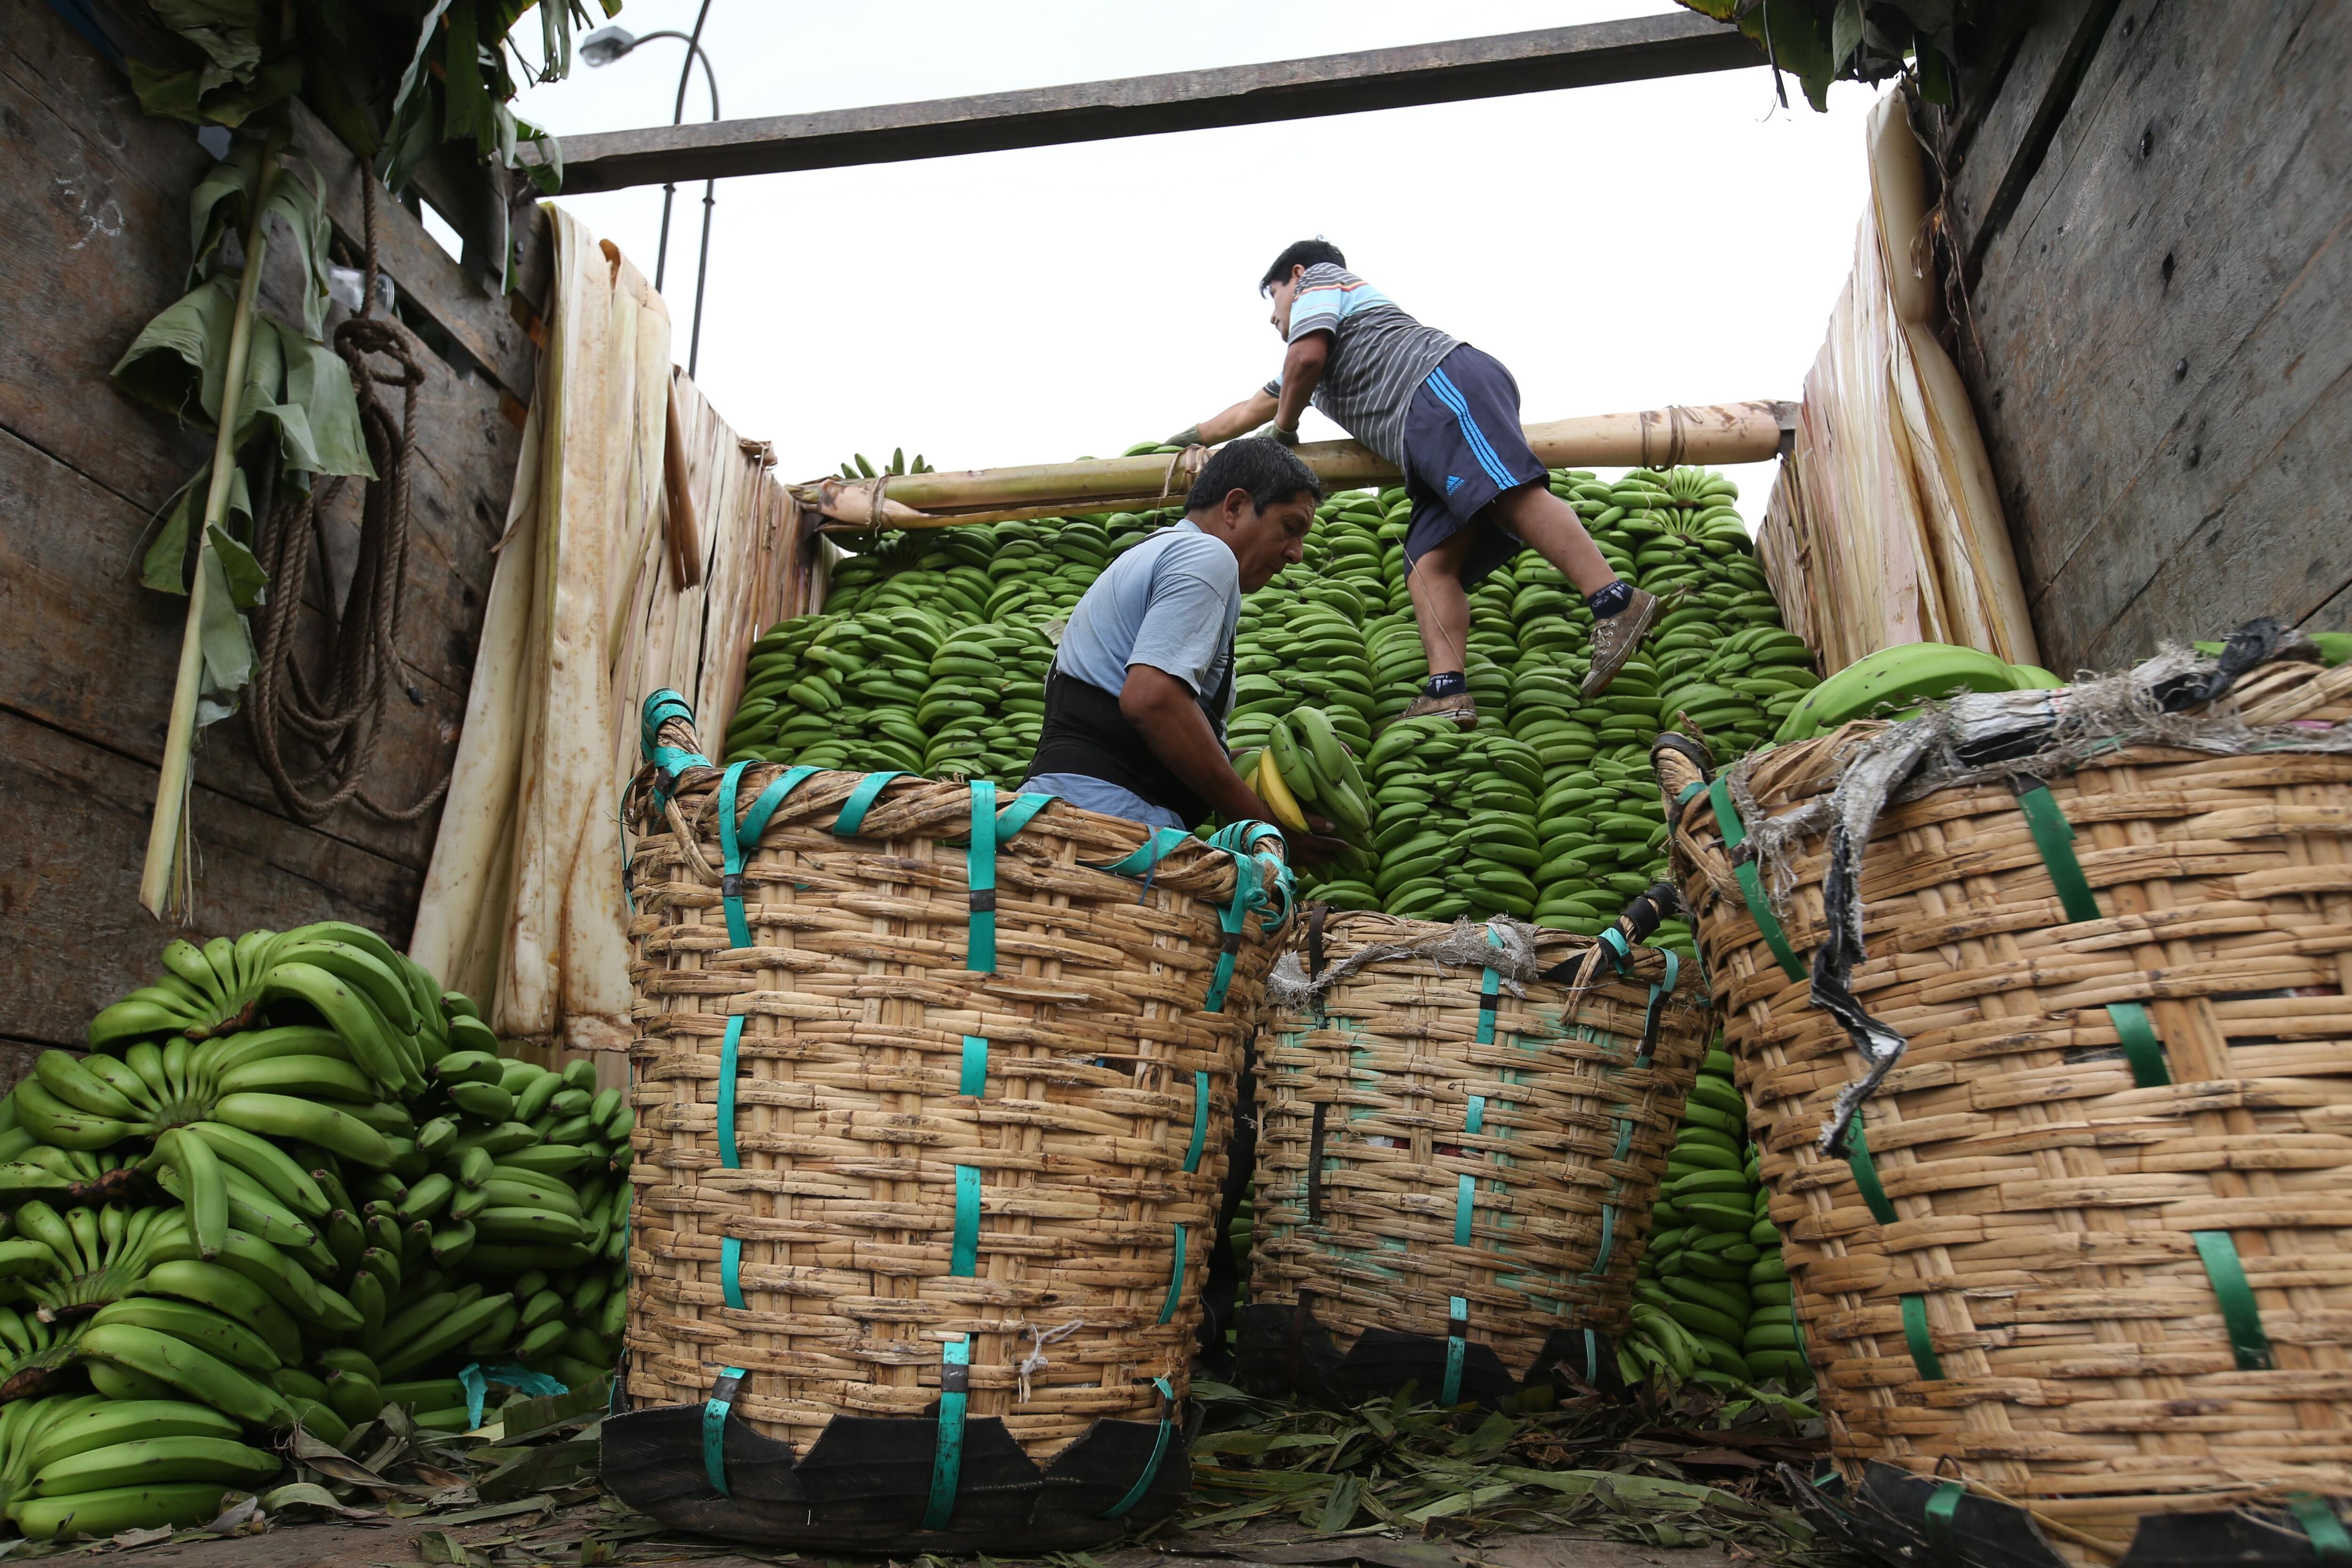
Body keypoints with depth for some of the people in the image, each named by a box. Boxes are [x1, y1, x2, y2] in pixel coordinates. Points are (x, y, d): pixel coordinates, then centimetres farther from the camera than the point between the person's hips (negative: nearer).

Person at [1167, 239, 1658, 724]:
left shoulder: (1319, 277, 21)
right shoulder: (1327, 361, 44)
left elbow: (1307, 355, 0)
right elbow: (1250, 409, 56)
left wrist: (1282, 430, 15)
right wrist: (1187, 439, 65)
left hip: (1446, 379, -8)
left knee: (1512, 492, -28)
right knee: (1429, 564, -8)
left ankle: (1615, 603, -40)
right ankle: (1447, 694, -25)